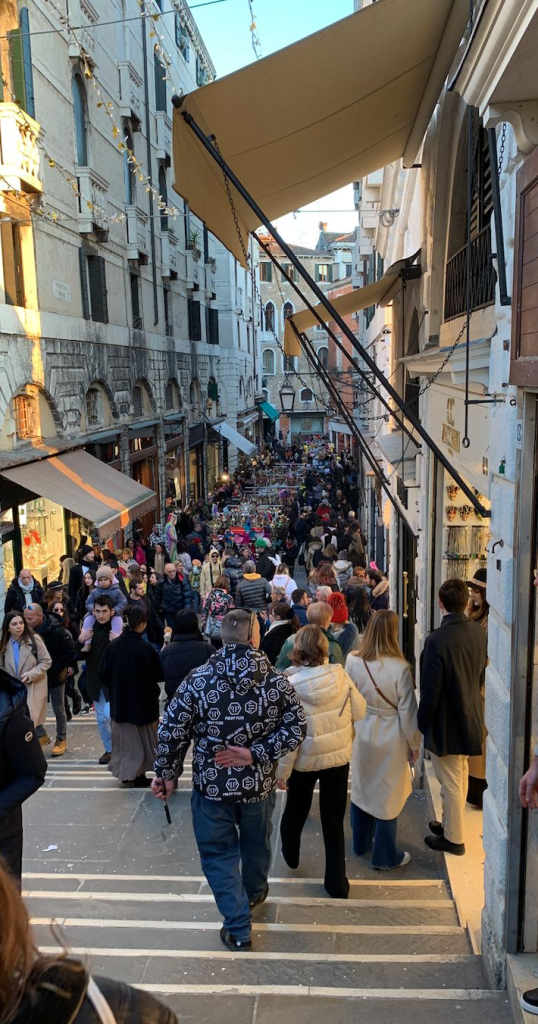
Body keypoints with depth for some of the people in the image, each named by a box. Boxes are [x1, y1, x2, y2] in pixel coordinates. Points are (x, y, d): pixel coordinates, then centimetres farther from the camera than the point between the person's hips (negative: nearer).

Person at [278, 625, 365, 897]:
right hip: (339, 756, 1)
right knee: (334, 819, 14)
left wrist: (282, 771, -6)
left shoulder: (290, 684, -22)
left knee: (295, 810, 25)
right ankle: (337, 883, 21)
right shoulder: (340, 674, -16)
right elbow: (359, 712, -6)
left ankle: (290, 854, 50)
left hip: (305, 760, -1)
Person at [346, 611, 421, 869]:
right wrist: (414, 744, 1)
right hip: (390, 740, -4)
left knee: (361, 788, 21)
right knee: (388, 796, 12)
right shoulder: (399, 668, -25)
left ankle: (361, 843, 41)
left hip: (361, 735, 4)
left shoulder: (352, 661, -13)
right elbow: (407, 711, -15)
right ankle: (385, 856, 27)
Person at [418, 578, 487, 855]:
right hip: (470, 718, 7)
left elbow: (430, 691, -21)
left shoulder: (438, 640, -27)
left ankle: (453, 838, 27)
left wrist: (422, 724, -7)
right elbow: (482, 676, 5)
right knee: (460, 777, 23)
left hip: (445, 723, -7)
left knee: (451, 783, 10)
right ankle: (451, 824, 42)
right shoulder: (480, 633, -7)